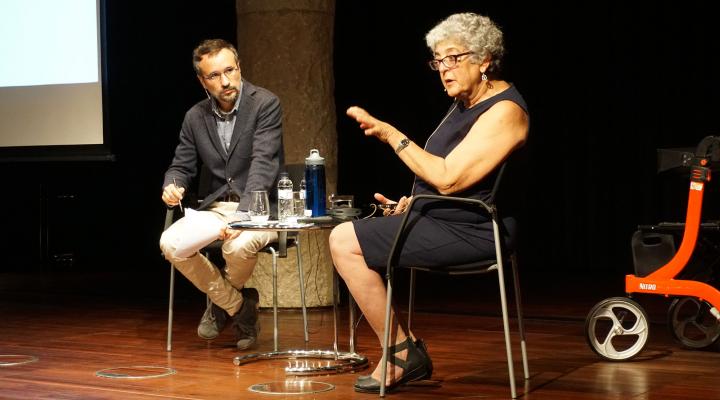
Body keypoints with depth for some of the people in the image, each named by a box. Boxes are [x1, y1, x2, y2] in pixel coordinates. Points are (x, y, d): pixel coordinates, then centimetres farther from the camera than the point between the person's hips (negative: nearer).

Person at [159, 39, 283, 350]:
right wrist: (172, 187, -14)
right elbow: (181, 166, 13)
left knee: (239, 245, -36)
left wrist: (242, 216, -33)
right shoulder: (195, 117, 7)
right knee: (171, 243, -22)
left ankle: (222, 300, 4)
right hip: (216, 207, 5)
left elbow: (263, 165, -20)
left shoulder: (265, 104, -10)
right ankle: (237, 305, 0)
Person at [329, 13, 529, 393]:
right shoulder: (467, 102, 13)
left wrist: (390, 134, -21)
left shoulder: (504, 111, -18)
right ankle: (398, 351, 11)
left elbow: (449, 179, -25)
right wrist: (413, 203, 7)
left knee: (345, 242, -16)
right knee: (345, 236, 15)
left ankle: (402, 352, -7)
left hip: (468, 230, -11)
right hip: (438, 217, 11)